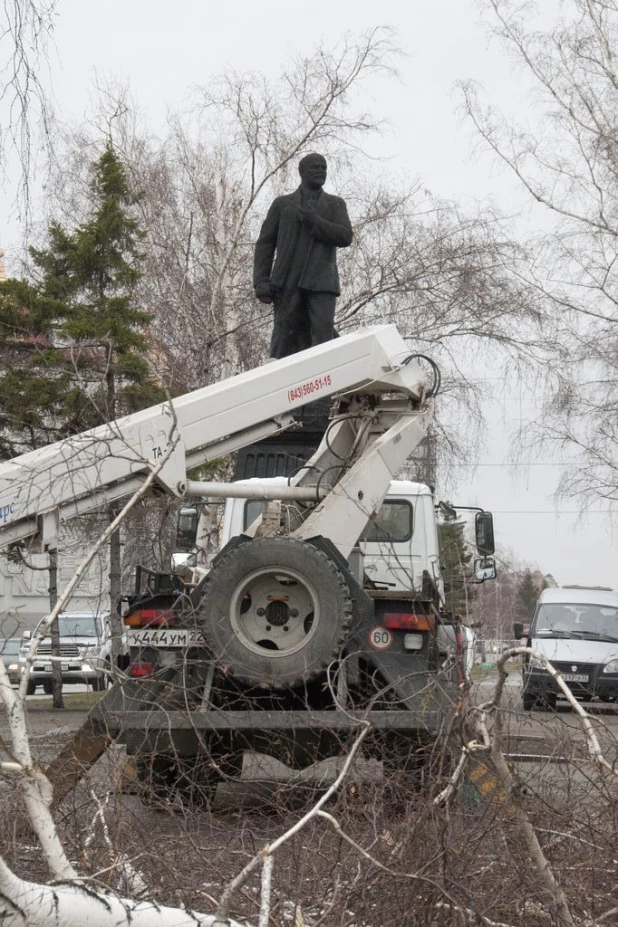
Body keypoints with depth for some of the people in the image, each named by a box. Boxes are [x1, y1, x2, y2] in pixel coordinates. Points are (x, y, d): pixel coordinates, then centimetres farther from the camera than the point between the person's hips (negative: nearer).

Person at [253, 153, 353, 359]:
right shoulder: (283, 204, 17)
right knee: (284, 341, -6)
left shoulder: (335, 204, 19)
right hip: (288, 282, 0)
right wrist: (261, 280, -1)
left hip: (321, 282, 0)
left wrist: (314, 222, -8)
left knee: (323, 337, -14)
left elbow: (345, 237, 4)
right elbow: (265, 243, 12)